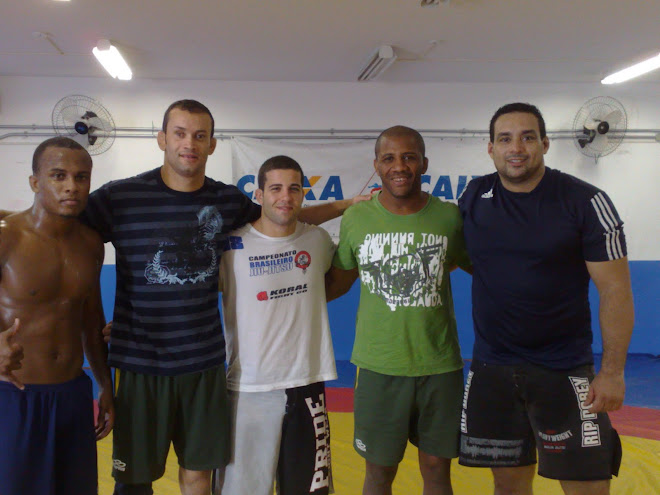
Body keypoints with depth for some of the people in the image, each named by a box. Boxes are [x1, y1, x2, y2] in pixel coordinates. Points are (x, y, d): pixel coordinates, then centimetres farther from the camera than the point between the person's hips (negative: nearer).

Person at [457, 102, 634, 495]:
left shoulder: (587, 202, -9)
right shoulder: (474, 197, 1)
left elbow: (615, 290, -9)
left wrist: (613, 371, -13)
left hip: (565, 371, -3)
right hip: (491, 369, 3)